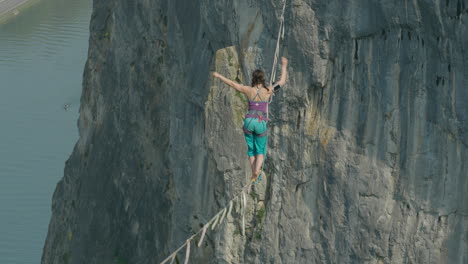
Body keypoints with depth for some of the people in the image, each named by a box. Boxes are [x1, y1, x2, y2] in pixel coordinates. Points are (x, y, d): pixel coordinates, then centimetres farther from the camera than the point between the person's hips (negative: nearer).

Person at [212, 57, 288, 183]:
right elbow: (282, 81, 9)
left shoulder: (249, 90, -1)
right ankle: (257, 170, -19)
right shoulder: (268, 90, -3)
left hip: (249, 121, 1)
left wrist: (218, 76, 18)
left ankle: (254, 175, 8)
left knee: (251, 149, 16)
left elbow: (232, 83, 5)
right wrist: (284, 65, 21)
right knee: (260, 151, 9)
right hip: (261, 123, -1)